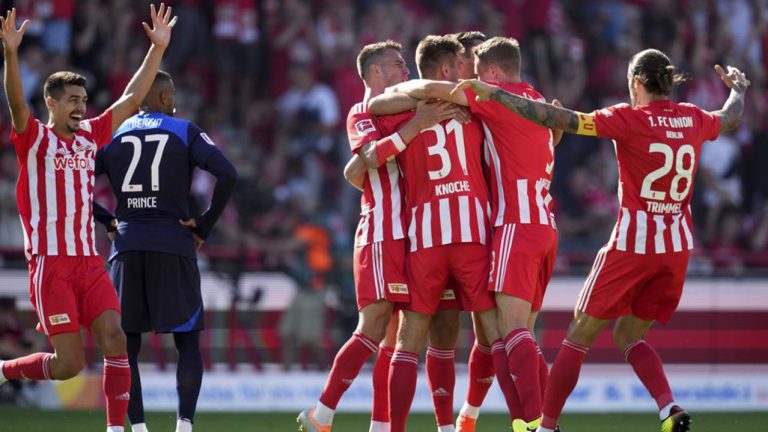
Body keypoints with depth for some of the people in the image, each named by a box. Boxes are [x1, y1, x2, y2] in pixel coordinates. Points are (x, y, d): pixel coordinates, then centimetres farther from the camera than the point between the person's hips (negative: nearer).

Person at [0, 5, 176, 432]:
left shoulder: (91, 135, 14)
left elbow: (132, 98, 16)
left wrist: (158, 48, 10)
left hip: (90, 263, 6)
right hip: (50, 264, -5)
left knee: (115, 339, -11)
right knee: (69, 363, -7)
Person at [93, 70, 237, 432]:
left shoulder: (112, 135, 10)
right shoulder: (185, 132, 3)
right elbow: (227, 175, -11)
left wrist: (107, 221, 13)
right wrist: (205, 225, -2)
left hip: (127, 246, 2)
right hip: (174, 245, -2)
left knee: (126, 344, 9)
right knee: (187, 341, 6)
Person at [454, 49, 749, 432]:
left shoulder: (630, 119, -12)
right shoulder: (693, 120, 5)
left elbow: (561, 119, -18)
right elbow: (730, 118, 28)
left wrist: (493, 93, -14)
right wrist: (738, 89, 52)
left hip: (632, 244, -6)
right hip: (677, 247, 6)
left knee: (579, 336, 7)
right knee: (629, 336, 18)